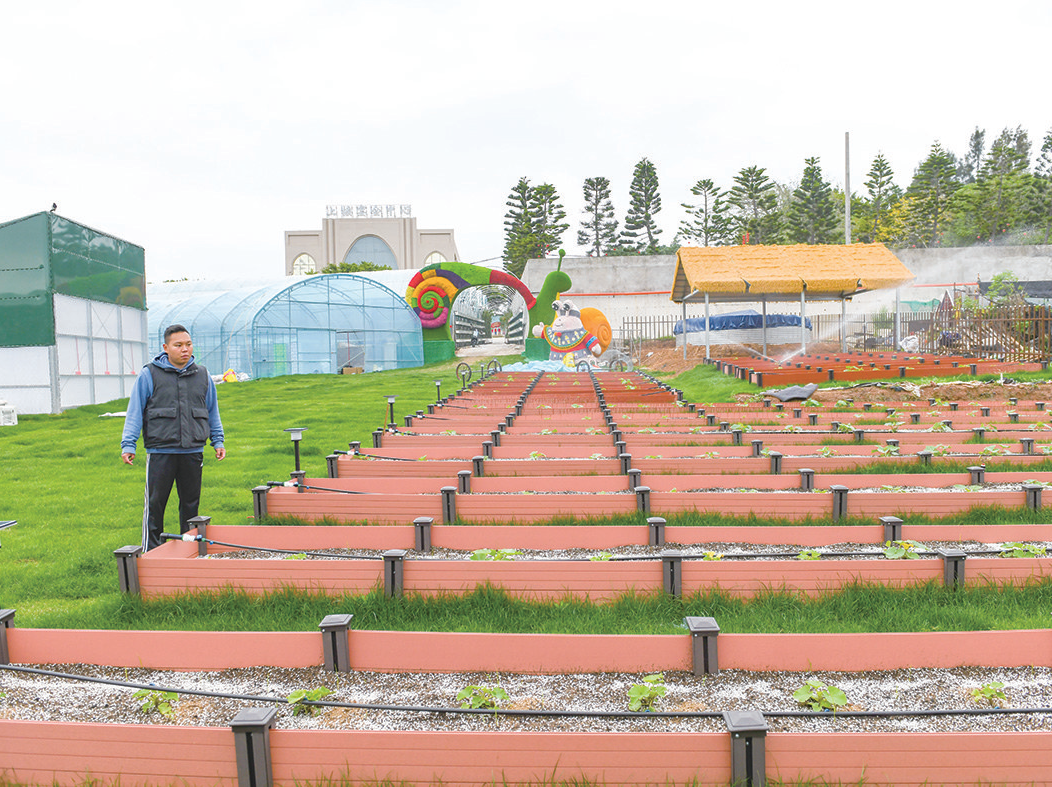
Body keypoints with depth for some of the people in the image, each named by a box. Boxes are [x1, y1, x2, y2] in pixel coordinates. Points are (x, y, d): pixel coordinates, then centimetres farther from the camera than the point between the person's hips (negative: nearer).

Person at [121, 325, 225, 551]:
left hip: (193, 451, 3)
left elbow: (212, 411, 19)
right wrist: (128, 445, -5)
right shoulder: (149, 374, 0)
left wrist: (217, 441, 14)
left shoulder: (202, 375, 11)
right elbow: (135, 411, 1)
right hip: (160, 451, -3)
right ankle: (151, 552, 11)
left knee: (191, 504, 11)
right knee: (155, 504, 0)